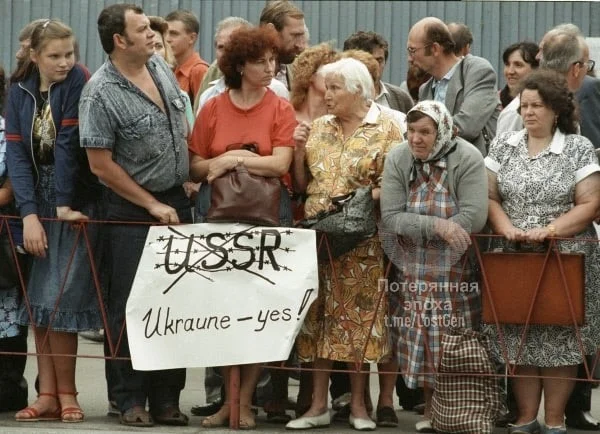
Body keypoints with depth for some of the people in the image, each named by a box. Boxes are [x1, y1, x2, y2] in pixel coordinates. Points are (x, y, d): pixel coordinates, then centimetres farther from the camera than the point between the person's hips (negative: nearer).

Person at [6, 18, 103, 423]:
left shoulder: (77, 81, -8)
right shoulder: (20, 91, 3)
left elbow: (69, 144, -12)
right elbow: (17, 152, -3)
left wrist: (65, 206, -16)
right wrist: (29, 214, -13)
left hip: (77, 202, -4)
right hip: (39, 200, 4)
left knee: (58, 298, -11)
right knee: (38, 298, 1)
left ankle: (66, 393, 0)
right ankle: (48, 394, 5)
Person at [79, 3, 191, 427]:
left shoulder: (162, 66, 4)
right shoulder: (101, 93, -16)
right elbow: (102, 164, -15)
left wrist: (189, 178, 10)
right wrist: (153, 206, -11)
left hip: (176, 201, 6)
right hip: (133, 209, -6)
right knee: (132, 305, -2)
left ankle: (167, 397, 13)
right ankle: (131, 400, 6)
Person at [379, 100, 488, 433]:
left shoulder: (467, 159, -13)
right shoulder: (398, 160, -4)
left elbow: (473, 218, -22)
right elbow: (390, 218, -11)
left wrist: (416, 229, -18)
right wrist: (436, 226, -25)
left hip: (456, 270, -3)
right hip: (412, 271, 3)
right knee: (421, 337, 5)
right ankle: (431, 407, 17)